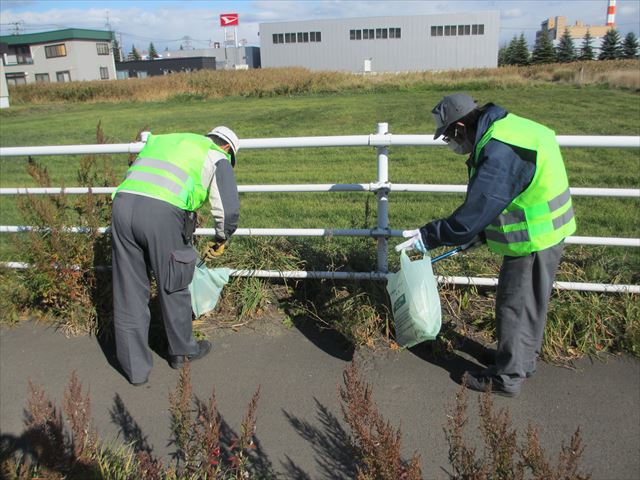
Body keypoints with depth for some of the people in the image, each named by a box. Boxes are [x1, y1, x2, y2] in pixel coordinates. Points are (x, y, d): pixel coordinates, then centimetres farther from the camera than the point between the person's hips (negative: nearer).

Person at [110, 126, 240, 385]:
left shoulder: (163, 139, 33)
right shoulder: (218, 158, 16)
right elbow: (228, 210, 8)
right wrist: (220, 240, 26)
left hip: (123, 202, 5)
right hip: (162, 212, -5)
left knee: (129, 293, 12)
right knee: (172, 287, 15)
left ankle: (136, 368, 23)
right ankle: (182, 350, 35)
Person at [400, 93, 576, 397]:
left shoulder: (499, 152, -27)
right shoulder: (502, 129, 6)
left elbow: (473, 213, -29)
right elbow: (490, 201, 14)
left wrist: (429, 236, -22)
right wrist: (482, 233, 17)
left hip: (534, 239, -10)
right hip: (543, 233, 10)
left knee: (515, 306, 4)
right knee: (529, 303, 23)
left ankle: (507, 378, 21)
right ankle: (523, 361, 41)